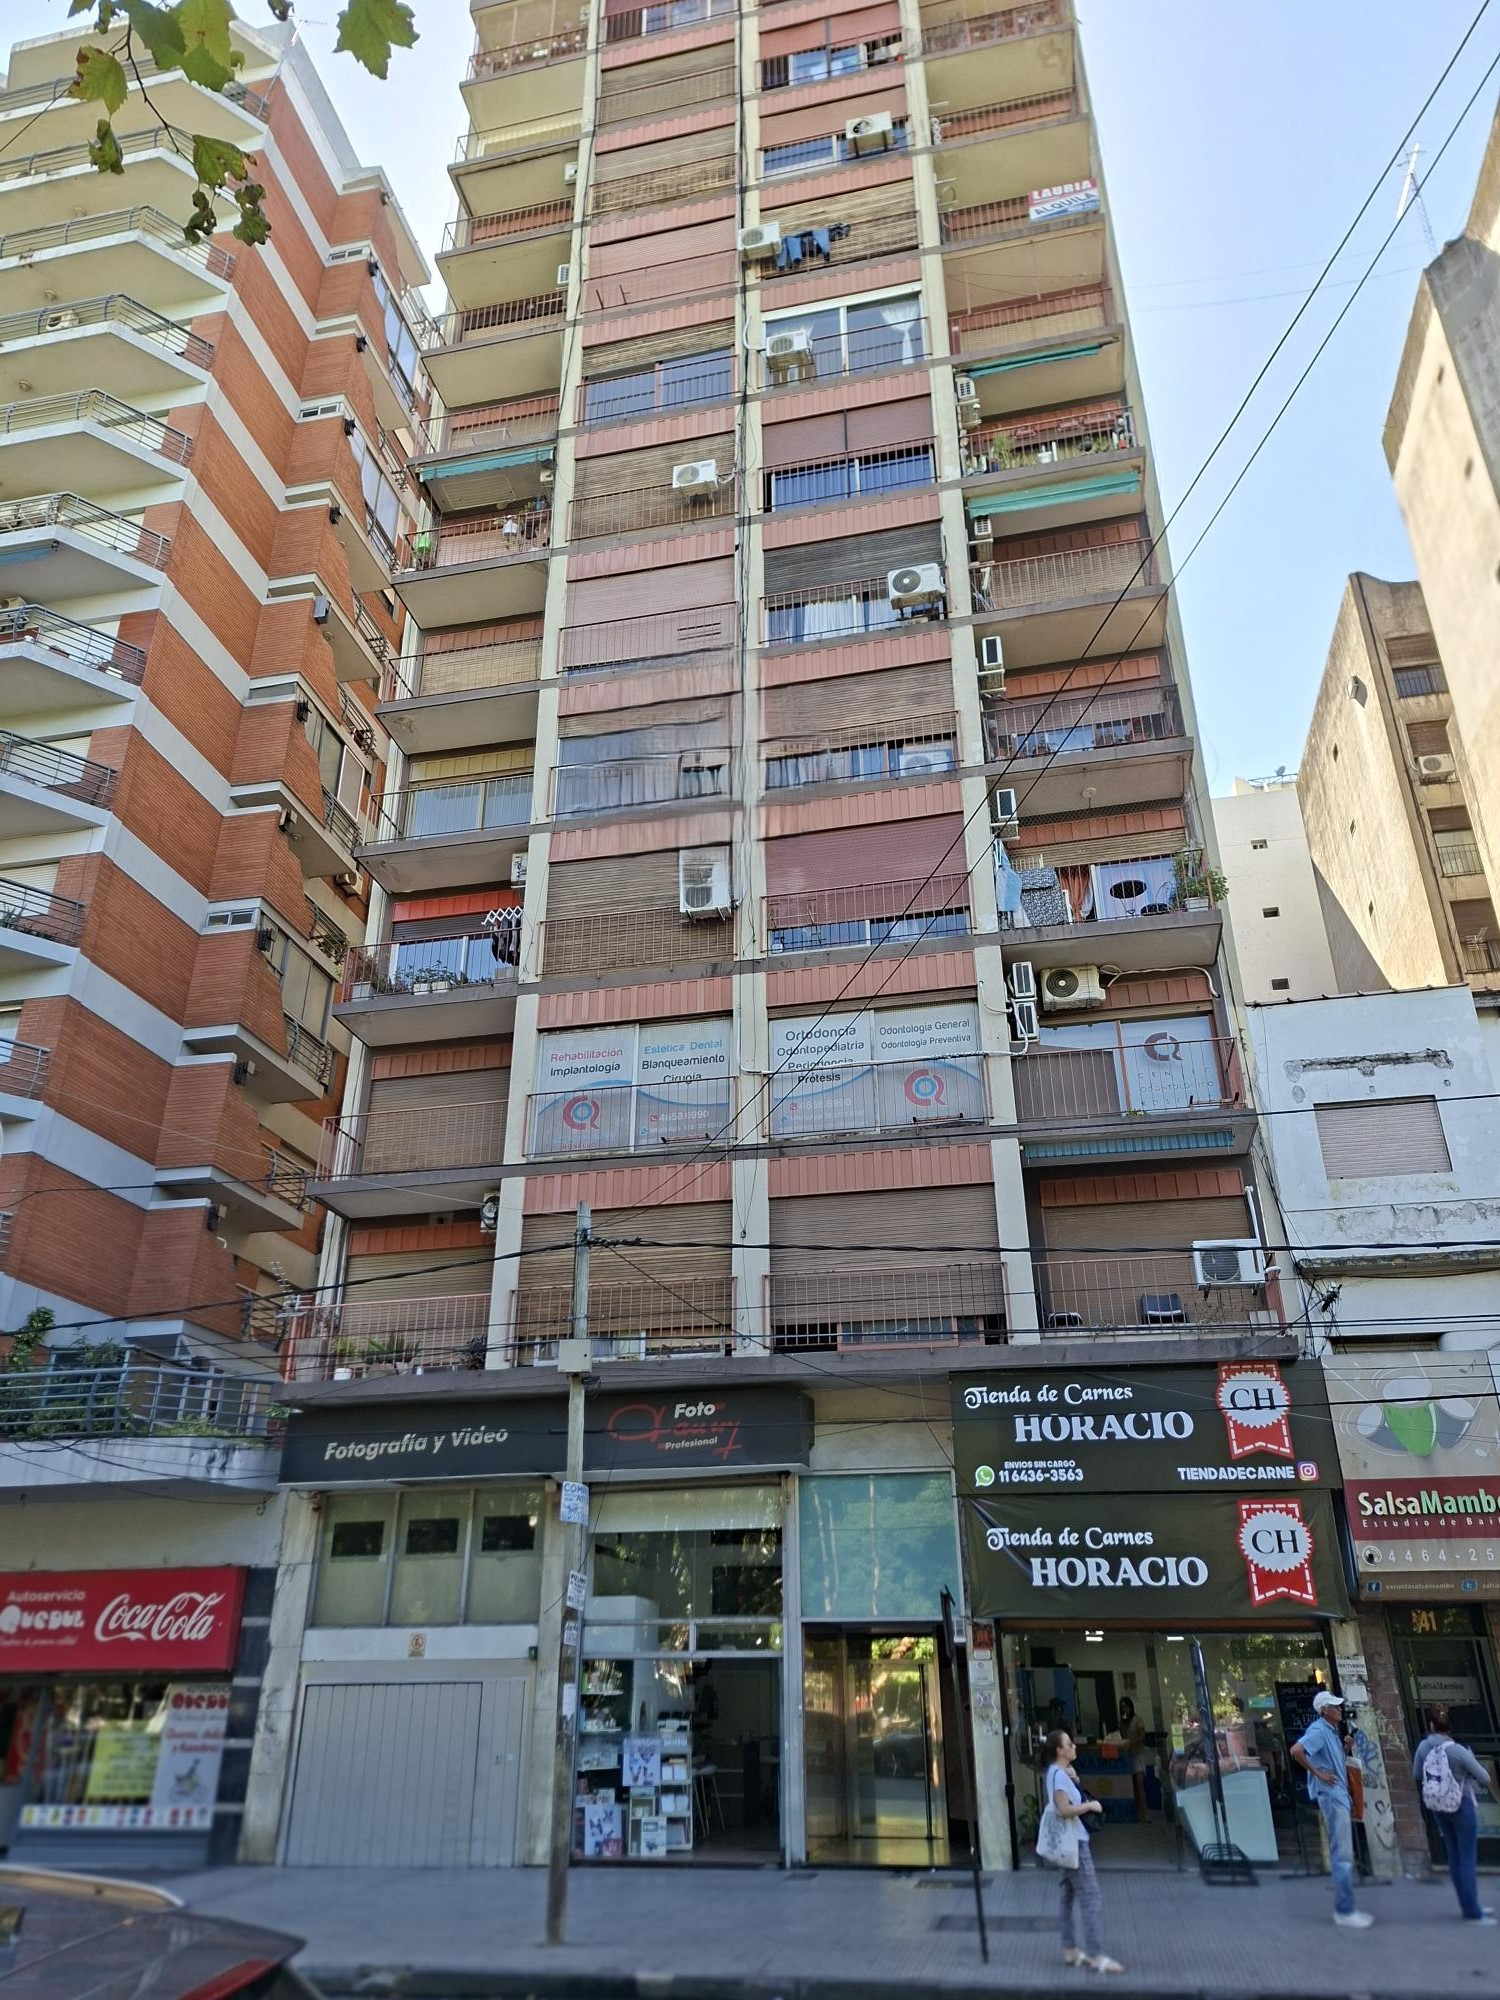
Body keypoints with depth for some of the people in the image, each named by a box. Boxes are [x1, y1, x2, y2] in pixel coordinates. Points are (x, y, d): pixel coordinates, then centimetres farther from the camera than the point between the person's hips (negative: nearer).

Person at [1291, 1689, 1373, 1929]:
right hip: (1330, 1796, -10)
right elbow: (1296, 1750, -30)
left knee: (1344, 1854, 14)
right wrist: (1317, 1773, -23)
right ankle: (1345, 1911, -2)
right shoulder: (1319, 1730, -17)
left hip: (1340, 1795, 10)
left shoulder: (1333, 1730, 13)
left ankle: (1346, 1907, 21)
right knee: (1341, 1855, -7)